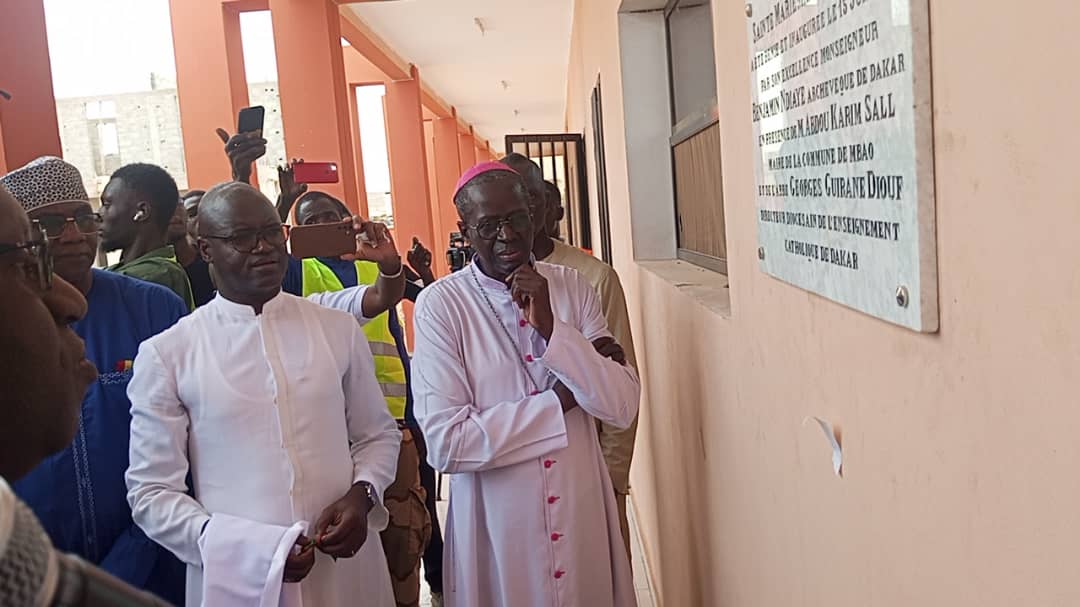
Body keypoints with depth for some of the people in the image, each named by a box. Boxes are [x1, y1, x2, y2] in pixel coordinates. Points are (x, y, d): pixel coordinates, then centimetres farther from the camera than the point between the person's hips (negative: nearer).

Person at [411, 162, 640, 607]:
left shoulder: (572, 287, -1)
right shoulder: (440, 304, -12)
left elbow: (623, 407, -8)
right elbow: (445, 444, -19)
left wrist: (551, 326, -19)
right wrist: (561, 401, -15)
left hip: (582, 512, 3)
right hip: (496, 522, -3)